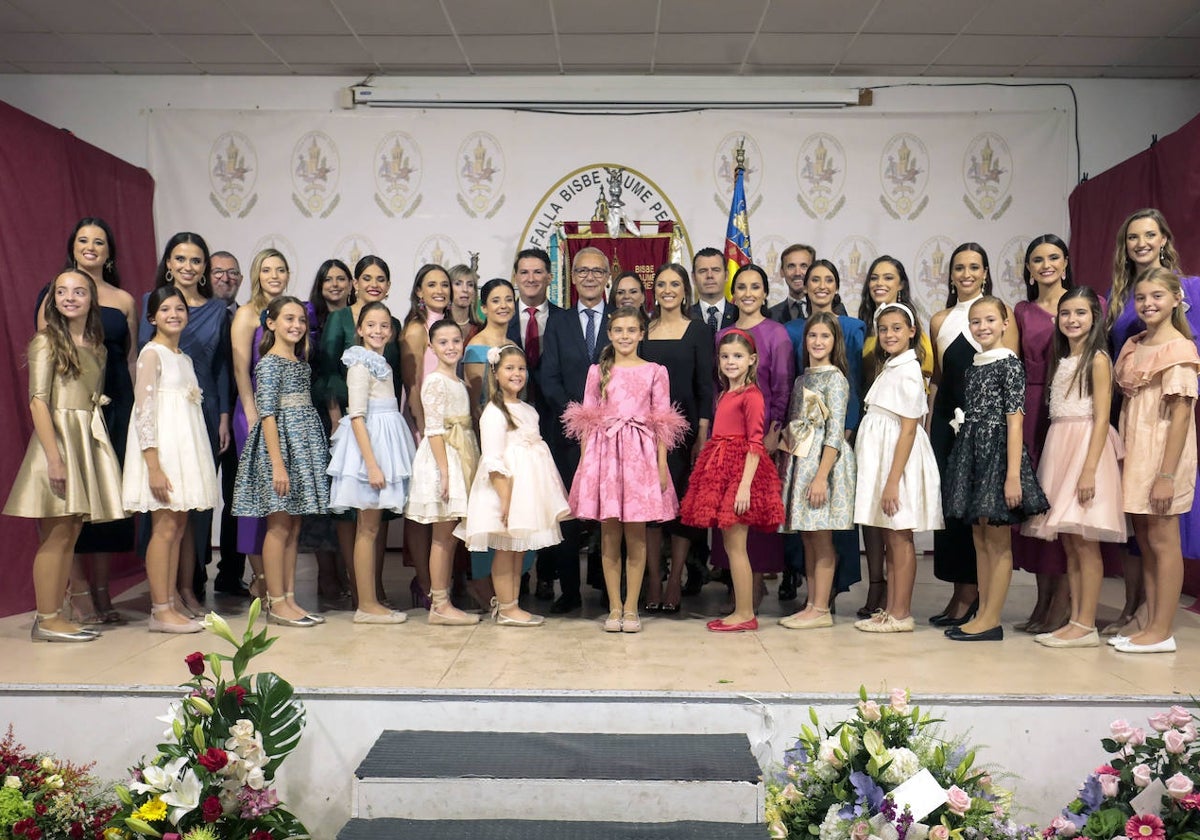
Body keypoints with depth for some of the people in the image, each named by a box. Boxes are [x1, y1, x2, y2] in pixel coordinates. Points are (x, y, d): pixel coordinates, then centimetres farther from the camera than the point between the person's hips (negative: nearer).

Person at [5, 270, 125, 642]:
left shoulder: (97, 346, 14)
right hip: (57, 436, -7)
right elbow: (38, 402, -11)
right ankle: (46, 620, 3)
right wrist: (54, 457, -18)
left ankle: (55, 616, 16)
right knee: (56, 535, -4)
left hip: (89, 440, 7)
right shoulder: (46, 342, -5)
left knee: (70, 535, 9)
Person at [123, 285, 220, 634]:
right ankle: (160, 611, -1)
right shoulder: (152, 353, -6)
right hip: (162, 449, -8)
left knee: (178, 529, 8)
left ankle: (169, 606, 13)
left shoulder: (185, 358, 17)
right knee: (164, 529, -6)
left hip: (186, 448, 8)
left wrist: (194, 461, 14)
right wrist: (154, 466, -20)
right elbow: (143, 412, -13)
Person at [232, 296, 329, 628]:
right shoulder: (269, 363, -8)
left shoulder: (300, 363, 15)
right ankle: (277, 603, 4)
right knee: (279, 526, -3)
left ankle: (289, 599, 16)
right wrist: (277, 462, -20)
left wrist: (314, 452, 12)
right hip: (280, 442, -8)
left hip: (303, 444, 8)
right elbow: (267, 413, -14)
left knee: (293, 527, 10)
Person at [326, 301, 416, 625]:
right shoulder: (361, 364, -10)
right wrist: (372, 464, -22)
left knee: (371, 528, 11)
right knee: (368, 528, -4)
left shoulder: (381, 364, 16)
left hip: (384, 441, 9)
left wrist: (381, 462, 13)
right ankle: (366, 605, 3)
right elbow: (357, 416, -17)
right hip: (369, 444, -9)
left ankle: (370, 602, 17)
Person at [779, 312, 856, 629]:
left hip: (824, 460, -8)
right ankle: (811, 605, 18)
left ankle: (821, 610, 4)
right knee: (808, 538, 10)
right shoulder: (802, 379, 14)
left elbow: (835, 432, -14)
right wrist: (787, 467, 11)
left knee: (821, 540, -2)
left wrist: (822, 476, -20)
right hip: (801, 460, 8)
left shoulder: (835, 378, -8)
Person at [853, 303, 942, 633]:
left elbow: (909, 429, -18)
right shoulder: (888, 368, 15)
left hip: (899, 459, -9)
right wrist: (884, 478, 13)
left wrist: (893, 480, -21)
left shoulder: (907, 371, -13)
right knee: (889, 540, 11)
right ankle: (889, 609, 18)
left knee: (900, 539, -2)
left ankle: (901, 614, 5)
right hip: (881, 458, 9)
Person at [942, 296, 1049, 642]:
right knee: (980, 541, 11)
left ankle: (991, 620, 5)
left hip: (997, 451, -7)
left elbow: (1014, 421, -13)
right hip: (972, 452, 8)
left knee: (999, 542, 0)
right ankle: (983, 614, 18)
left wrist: (1013, 475, -18)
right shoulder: (973, 366, 13)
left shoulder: (1010, 363, -8)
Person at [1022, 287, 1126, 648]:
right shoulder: (1060, 360, 15)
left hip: (1086, 445, -7)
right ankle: (1074, 621, 14)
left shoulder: (1097, 359, -6)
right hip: (1059, 447, 7)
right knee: (1069, 544, 8)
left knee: (1085, 543, -4)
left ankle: (1086, 626, 3)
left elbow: (1101, 418, -12)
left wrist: (1090, 469, -19)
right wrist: (1056, 460, 8)